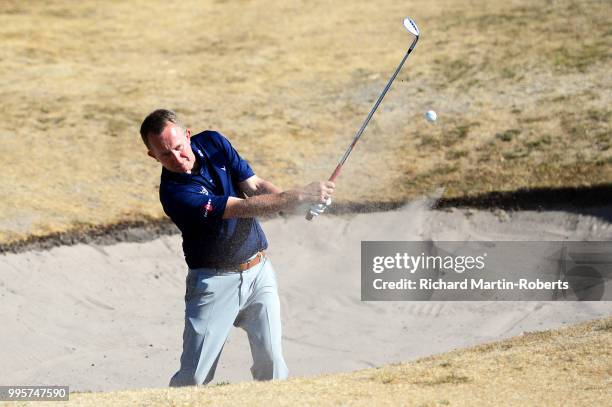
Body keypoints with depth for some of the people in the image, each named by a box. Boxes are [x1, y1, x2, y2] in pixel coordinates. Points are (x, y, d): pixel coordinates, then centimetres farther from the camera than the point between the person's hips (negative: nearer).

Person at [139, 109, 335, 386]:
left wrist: (305, 198, -21)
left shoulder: (213, 143, -2)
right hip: (214, 281, -5)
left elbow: (255, 186, -4)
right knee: (193, 378, -5)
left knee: (271, 362, -1)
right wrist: (299, 197, -31)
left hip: (258, 270, 5)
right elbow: (242, 207, -26)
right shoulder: (174, 192, -22)